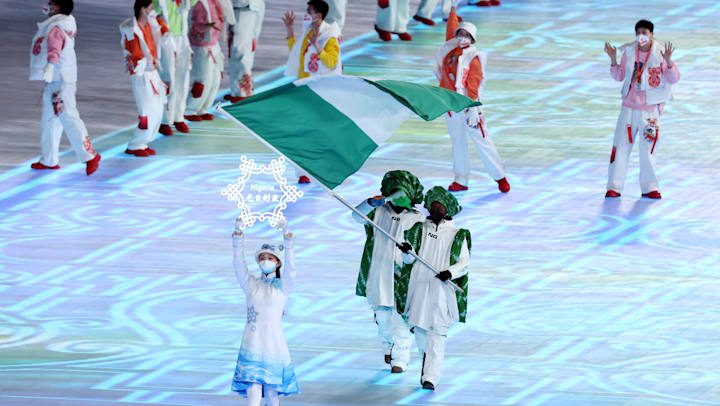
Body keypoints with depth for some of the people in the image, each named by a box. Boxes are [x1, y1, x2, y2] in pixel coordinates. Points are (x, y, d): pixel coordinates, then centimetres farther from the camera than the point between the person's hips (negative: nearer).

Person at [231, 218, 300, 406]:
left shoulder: (283, 286, 4)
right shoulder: (250, 284, 9)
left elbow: (289, 265, -9)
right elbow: (239, 262, -2)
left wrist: (286, 233, -21)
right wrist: (238, 232, -14)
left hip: (274, 344, -1)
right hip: (252, 344, 1)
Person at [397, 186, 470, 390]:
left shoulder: (456, 235, 6)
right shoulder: (419, 230, 13)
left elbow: (464, 263, 4)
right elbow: (409, 259, 8)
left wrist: (450, 272, -14)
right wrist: (407, 251, -14)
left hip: (442, 289, -3)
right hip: (419, 287, 3)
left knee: (436, 335, -10)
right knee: (420, 332, 7)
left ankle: (431, 378, -14)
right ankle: (426, 362, 33)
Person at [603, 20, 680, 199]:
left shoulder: (660, 53, -5)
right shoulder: (629, 52, 4)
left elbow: (673, 79, -9)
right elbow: (619, 76, 12)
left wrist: (668, 61, -25)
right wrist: (613, 59, -2)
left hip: (650, 109, -2)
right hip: (629, 107, 2)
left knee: (648, 148, 3)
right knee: (621, 146, 0)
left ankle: (649, 187, 14)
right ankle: (614, 187, 5)